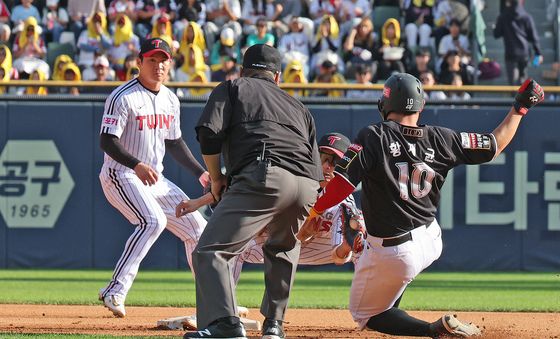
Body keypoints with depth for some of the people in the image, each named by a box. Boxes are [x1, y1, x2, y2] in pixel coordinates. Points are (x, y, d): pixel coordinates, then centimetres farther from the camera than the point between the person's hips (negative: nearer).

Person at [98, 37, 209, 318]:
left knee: (196, 227, 7)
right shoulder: (123, 97, -13)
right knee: (153, 221, -31)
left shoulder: (170, 100, 11)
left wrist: (200, 173, 13)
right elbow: (107, 141, -20)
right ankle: (115, 292, -30)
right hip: (121, 176, -8)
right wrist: (137, 165, -33)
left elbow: (174, 143, 21)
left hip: (155, 180, 8)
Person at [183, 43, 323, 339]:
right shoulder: (298, 106, 34)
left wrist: (217, 179, 15)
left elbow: (209, 133, 3)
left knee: (211, 250, -10)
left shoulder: (232, 88, 21)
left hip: (262, 176, -6)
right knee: (282, 248, 32)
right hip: (306, 189, 6)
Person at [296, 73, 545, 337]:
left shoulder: (373, 137, -16)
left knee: (365, 314, 11)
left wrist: (314, 213, -9)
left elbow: (343, 183, -22)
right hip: (431, 243, 6)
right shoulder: (439, 139, -4)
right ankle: (390, 316, 36)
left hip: (394, 254, -6)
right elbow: (495, 145, 5)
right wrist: (520, 107, 17)